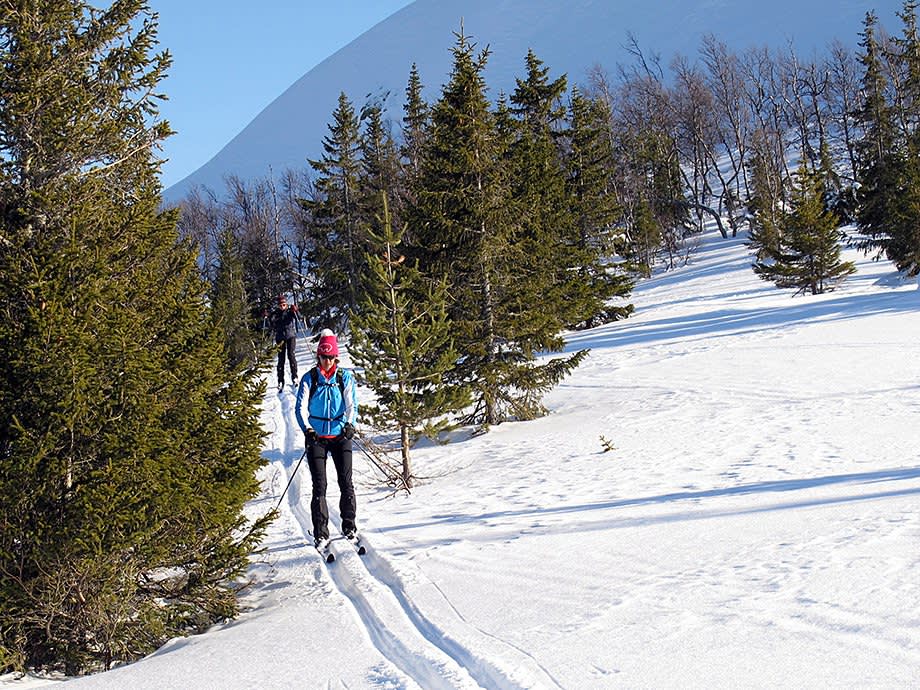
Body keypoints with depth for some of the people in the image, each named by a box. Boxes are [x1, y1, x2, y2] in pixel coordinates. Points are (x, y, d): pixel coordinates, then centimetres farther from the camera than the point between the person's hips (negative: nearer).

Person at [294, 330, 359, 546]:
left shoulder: (345, 376, 4)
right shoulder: (309, 378, 2)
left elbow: (352, 403, -1)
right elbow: (301, 406, -4)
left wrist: (350, 424, -20)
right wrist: (307, 429, -20)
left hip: (340, 435, 0)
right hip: (316, 437, 0)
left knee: (346, 482, -3)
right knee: (319, 485, -3)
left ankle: (349, 525, 10)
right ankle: (320, 532, 2)